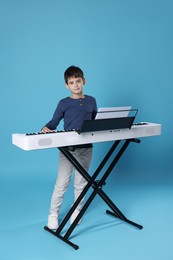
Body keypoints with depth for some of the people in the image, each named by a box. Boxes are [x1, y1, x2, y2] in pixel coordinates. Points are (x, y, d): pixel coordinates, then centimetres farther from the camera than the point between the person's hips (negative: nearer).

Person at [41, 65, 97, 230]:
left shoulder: (91, 101, 9)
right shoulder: (64, 103, -1)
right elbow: (54, 122, -1)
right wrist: (46, 128, -21)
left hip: (85, 148, 3)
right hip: (67, 148, -3)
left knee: (80, 182, 13)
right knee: (61, 183, 0)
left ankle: (77, 210, 32)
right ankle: (53, 214, 16)